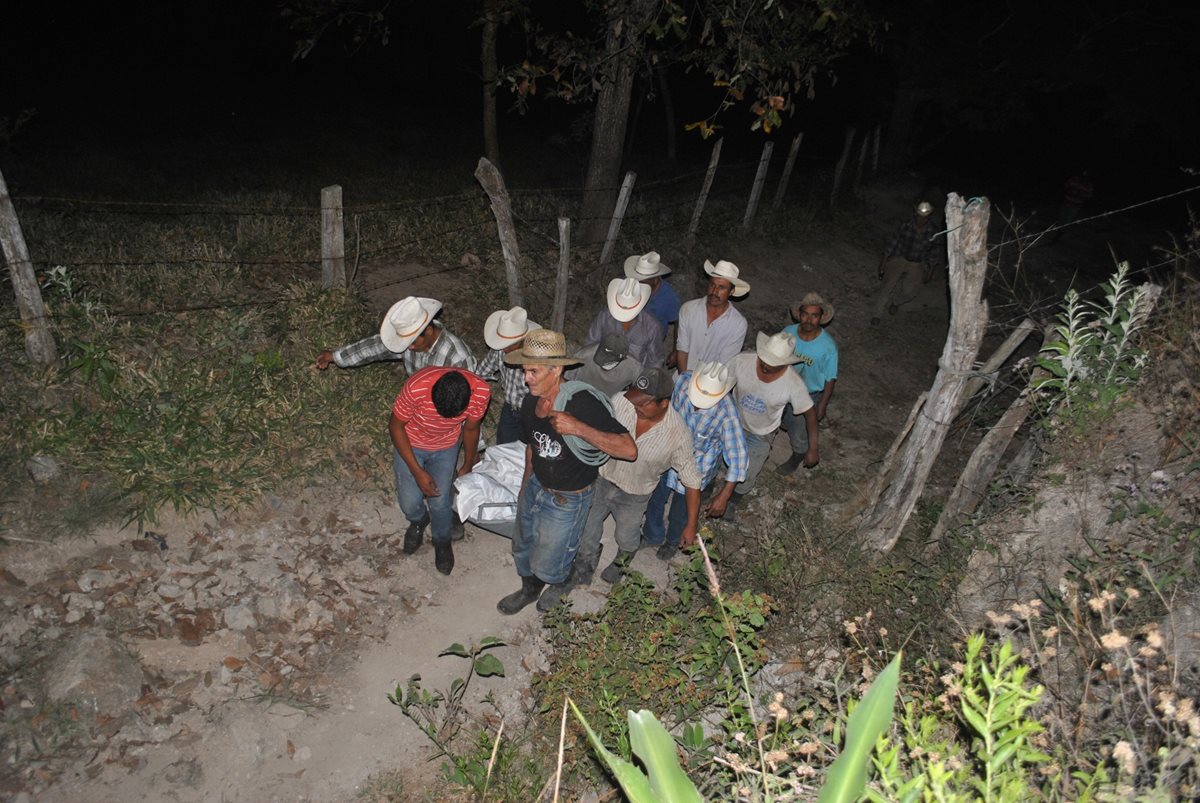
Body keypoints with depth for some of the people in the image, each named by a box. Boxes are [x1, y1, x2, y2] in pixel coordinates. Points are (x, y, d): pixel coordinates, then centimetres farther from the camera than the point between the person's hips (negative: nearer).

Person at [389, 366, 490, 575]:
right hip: (409, 443, -1)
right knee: (409, 502, 0)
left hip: (446, 447, 1)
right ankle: (419, 521, 37)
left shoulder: (481, 392, -30)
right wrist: (418, 472, -20)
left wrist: (467, 467, 8)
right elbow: (396, 426, -20)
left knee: (440, 502, 2)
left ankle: (442, 541, 34)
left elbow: (471, 429, -8)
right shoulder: (416, 388, -39)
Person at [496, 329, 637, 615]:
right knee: (522, 548, 26)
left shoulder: (582, 402, -32)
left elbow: (629, 450, -37)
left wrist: (579, 428, -45)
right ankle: (529, 590, 58)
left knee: (546, 565, 14)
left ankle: (563, 586, 51)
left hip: (566, 500, -6)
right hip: (535, 487, 6)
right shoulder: (530, 403, -9)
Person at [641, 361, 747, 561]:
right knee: (653, 498, 23)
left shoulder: (727, 415, -38)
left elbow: (738, 455, -28)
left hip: (695, 467, -3)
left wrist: (724, 495, -27)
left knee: (681, 507, 22)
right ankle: (652, 535, 55)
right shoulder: (684, 379, -27)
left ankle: (674, 541, 57)